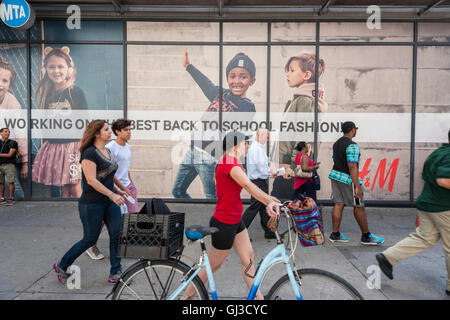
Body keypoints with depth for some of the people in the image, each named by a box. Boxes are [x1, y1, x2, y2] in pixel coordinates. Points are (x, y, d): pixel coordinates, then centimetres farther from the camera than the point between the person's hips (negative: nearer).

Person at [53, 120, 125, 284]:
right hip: (92, 204, -8)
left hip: (109, 202, 8)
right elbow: (91, 180, -22)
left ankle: (115, 271, 14)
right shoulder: (90, 153, -16)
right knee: (90, 239, 3)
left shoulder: (107, 151, 10)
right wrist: (112, 194, -26)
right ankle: (61, 266, 25)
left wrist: (121, 190, 22)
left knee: (117, 234, 2)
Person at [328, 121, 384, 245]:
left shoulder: (337, 143, 10)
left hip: (335, 175, 8)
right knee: (359, 207, 4)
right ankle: (366, 236, 14)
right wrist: (357, 187, -23)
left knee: (338, 204, 9)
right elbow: (352, 167, -24)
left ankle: (335, 234, 12)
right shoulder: (352, 145, -18)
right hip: (348, 179, -8)